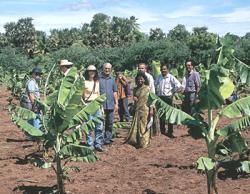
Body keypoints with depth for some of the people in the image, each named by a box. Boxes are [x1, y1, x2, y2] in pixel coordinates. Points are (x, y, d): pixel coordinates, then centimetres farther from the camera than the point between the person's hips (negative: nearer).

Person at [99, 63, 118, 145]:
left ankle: (108, 138, 17)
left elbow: (115, 92, 16)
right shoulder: (98, 78, -2)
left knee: (110, 122, 8)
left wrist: (116, 103, 10)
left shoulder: (112, 79, 13)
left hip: (110, 105, 4)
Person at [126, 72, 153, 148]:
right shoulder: (136, 89, 11)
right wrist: (134, 98, -2)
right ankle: (136, 141, 17)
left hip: (145, 109, -5)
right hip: (137, 110, 5)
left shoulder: (147, 88, -4)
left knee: (144, 126, 0)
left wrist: (151, 110, -14)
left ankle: (143, 143, 8)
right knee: (136, 126, 6)